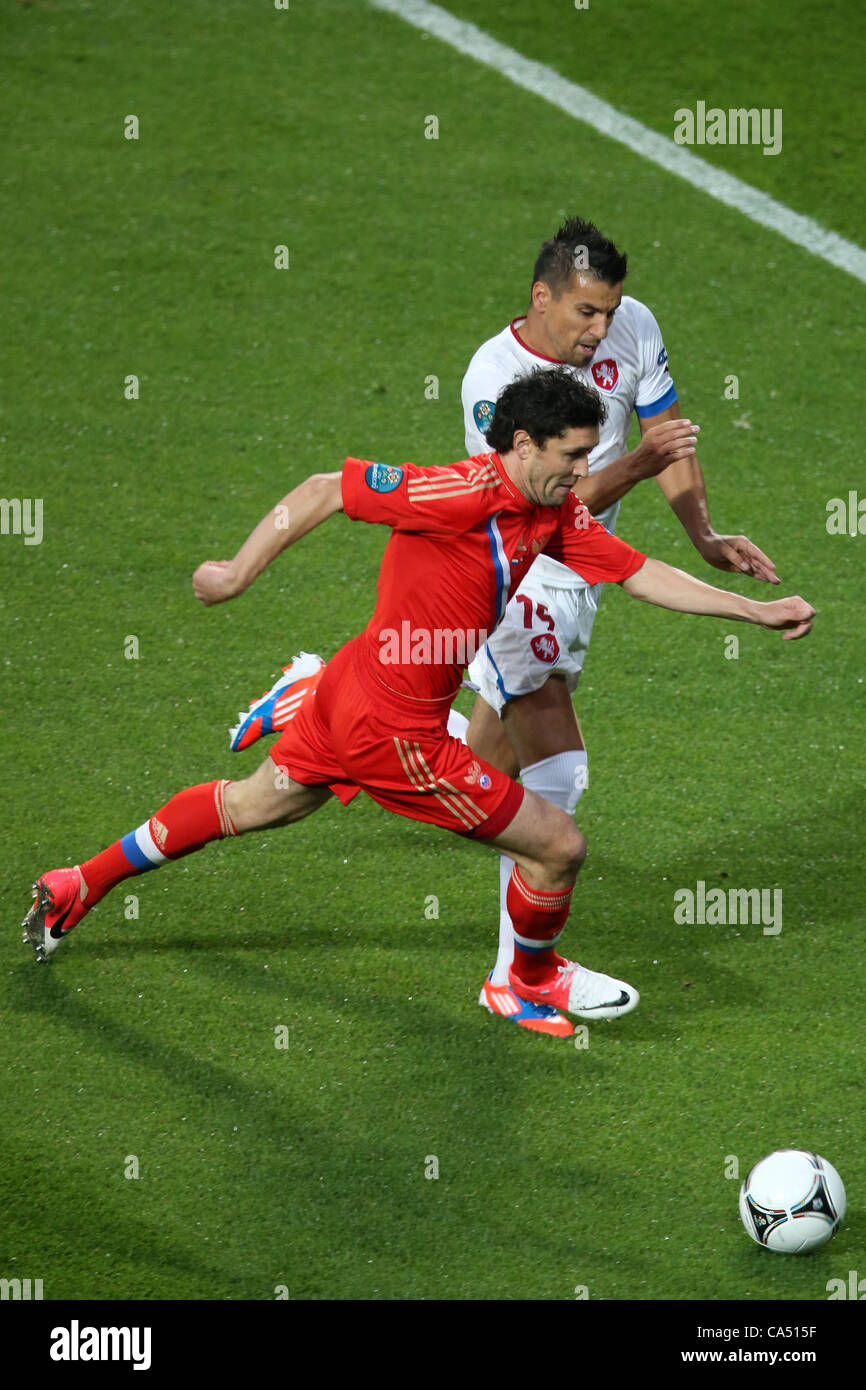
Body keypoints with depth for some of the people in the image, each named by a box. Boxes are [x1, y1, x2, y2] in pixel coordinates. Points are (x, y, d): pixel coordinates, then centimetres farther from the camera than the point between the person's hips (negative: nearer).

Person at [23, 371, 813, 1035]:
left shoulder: (553, 515, 0)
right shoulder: (465, 493, -26)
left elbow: (643, 574, 7)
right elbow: (326, 491, -20)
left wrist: (757, 611, 3)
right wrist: (240, 571, -18)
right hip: (394, 728, -10)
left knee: (252, 805, 28)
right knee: (558, 846, 0)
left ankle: (83, 886, 40)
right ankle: (534, 976, 29)